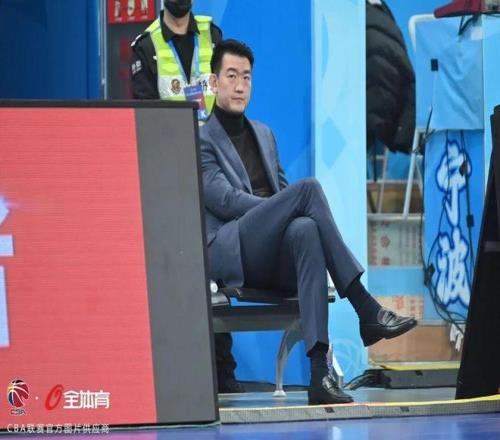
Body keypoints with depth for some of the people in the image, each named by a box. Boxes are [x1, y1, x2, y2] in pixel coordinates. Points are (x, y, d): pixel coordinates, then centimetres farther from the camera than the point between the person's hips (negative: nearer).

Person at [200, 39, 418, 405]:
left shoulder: (264, 135, 28)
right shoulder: (200, 140, 7)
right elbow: (223, 199, -7)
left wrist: (294, 214, -1)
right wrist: (284, 206, -15)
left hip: (275, 258, 5)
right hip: (229, 254, -5)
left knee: (305, 230, -36)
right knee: (308, 188, -27)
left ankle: (319, 372, -51)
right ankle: (366, 310, -31)